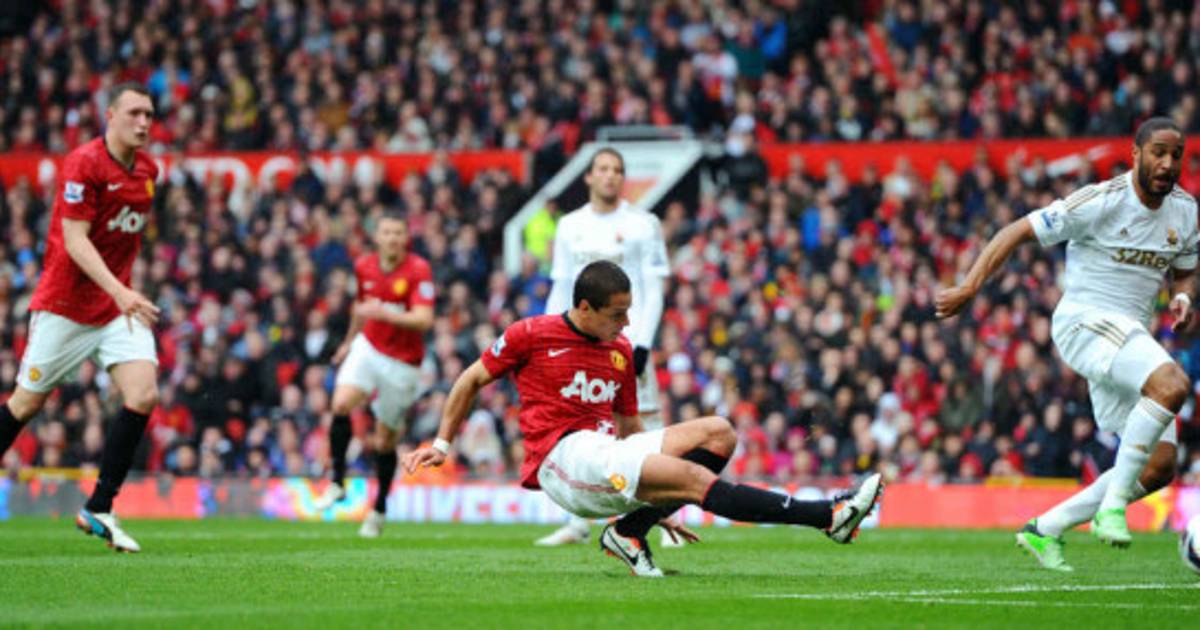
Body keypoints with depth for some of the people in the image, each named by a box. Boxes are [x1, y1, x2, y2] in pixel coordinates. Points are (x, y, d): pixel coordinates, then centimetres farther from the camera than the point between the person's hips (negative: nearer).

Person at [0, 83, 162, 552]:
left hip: (120, 303, 5)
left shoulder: (148, 169, 5)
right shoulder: (84, 164, -17)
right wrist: (119, 292, -33)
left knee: (143, 395, -13)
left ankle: (99, 510, -7)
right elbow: (75, 240, -23)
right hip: (65, 304, -5)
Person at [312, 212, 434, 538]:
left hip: (402, 363, -3)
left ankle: (379, 509, 25)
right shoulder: (364, 266, 1)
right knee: (341, 404, -24)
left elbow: (424, 320, -25)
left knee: (385, 441, 5)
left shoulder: (418, 270, -15)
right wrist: (350, 340, 31)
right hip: (368, 348, 3)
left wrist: (384, 313, -36)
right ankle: (337, 481, -12)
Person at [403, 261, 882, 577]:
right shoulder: (530, 335, -1)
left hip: (608, 454, 8)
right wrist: (441, 444, 13)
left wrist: (657, 502, 21)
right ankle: (828, 516, -31)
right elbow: (471, 381, 11)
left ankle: (631, 529, -15)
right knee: (693, 475, -25)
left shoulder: (621, 351, 16)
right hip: (561, 456, -8)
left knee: (718, 434, -10)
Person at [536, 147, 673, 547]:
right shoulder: (570, 227, 13)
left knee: (646, 427, -7)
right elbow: (560, 291, 17)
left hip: (626, 337, -4)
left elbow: (654, 291, -2)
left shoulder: (643, 225, 1)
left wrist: (643, 342, -12)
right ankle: (577, 523, 7)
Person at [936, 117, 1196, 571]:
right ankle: (1113, 504, -26)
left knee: (1159, 467, 0)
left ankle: (1045, 530, 10)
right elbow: (1019, 231, -9)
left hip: (1131, 338, 8)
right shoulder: (1102, 202, -13)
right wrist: (969, 287, -17)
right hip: (1085, 322, -8)